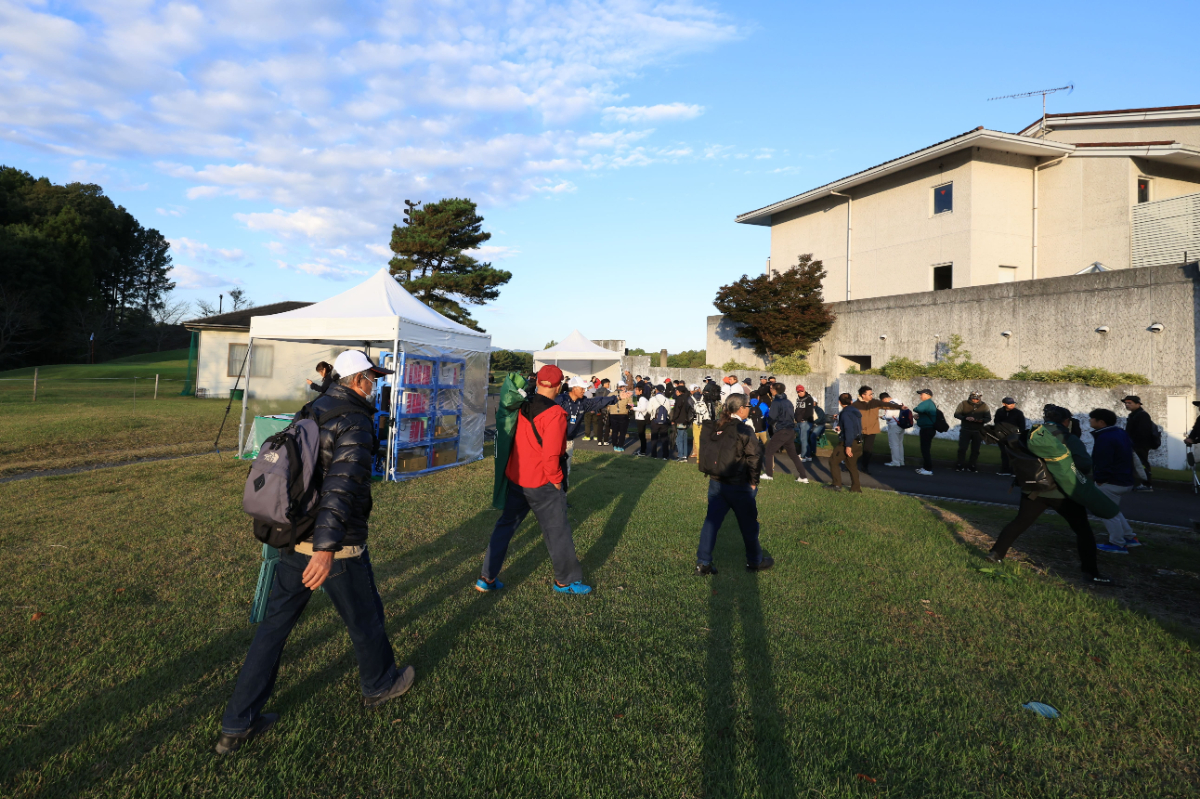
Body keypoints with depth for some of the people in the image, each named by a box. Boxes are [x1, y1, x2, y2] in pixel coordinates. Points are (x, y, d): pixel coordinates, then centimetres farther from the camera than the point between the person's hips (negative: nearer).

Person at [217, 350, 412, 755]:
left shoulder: (310, 413, 9)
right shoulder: (356, 421, -18)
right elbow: (343, 482, -30)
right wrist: (327, 548, -37)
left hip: (295, 540, 7)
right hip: (337, 545, -7)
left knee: (274, 625, 14)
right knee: (364, 617, 16)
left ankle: (237, 725, 21)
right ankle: (379, 684, 39)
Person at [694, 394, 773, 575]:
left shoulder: (711, 428, 1)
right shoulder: (743, 430, -17)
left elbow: (706, 452, 6)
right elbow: (754, 457, -17)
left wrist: (711, 472, 12)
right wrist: (753, 481, -6)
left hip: (715, 483, 5)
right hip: (739, 486, -5)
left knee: (711, 521, 10)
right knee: (748, 524, 13)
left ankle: (703, 562, 9)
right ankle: (755, 561, 29)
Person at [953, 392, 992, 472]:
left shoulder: (984, 406, 2)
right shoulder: (963, 404, -3)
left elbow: (988, 418, 1)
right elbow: (956, 414, -5)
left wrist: (982, 420, -22)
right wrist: (965, 418, -23)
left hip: (978, 431, 2)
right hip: (965, 430, -1)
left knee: (975, 450, 6)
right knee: (962, 448, -3)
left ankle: (971, 465, 15)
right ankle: (960, 465, 5)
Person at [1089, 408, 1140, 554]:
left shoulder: (1104, 438, -22)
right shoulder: (1120, 432, 10)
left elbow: (1103, 462, -24)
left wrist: (1099, 479, -12)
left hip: (1111, 483, -10)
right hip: (1125, 480, 11)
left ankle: (1117, 544, 7)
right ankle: (1129, 537, 27)